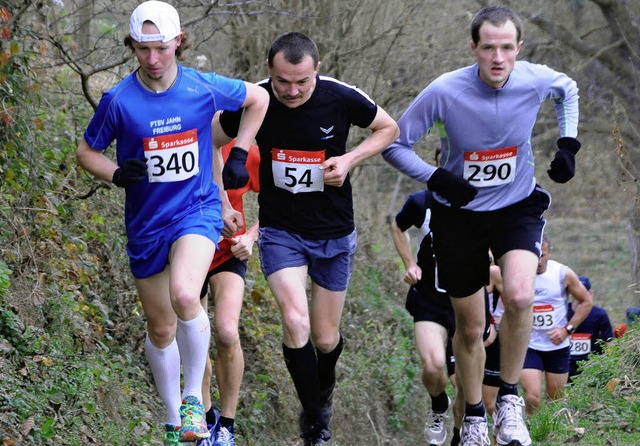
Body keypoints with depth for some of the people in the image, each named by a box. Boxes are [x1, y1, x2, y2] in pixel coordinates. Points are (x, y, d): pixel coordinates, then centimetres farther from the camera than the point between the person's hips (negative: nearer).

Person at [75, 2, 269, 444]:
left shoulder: (204, 88, -8)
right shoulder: (119, 101, -10)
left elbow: (258, 98, 11)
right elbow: (86, 151, 4)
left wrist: (239, 153, 5)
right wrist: (116, 173, -15)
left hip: (198, 209, -2)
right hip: (146, 222, 2)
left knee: (184, 296, -30)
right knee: (161, 329, 12)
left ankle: (194, 397, -10)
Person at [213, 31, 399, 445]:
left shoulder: (341, 98, -17)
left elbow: (389, 128, 0)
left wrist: (349, 159, -15)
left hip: (334, 233, 1)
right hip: (280, 231, 0)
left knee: (326, 339, 9)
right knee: (296, 322, -20)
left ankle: (325, 385, 45)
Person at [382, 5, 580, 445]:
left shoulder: (536, 80, -15)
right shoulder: (445, 91, -22)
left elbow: (569, 90, 12)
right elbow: (395, 144, -10)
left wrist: (568, 145, 0)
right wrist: (437, 178, -25)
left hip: (517, 208, 1)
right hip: (460, 214, 0)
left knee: (520, 296, -27)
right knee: (470, 327, 7)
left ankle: (509, 396, -6)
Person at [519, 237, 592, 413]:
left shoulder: (563, 274, -7)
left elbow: (586, 301, 3)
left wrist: (567, 329, -7)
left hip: (558, 346, 2)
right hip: (528, 345, -1)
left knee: (556, 401, 10)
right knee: (532, 398, -17)